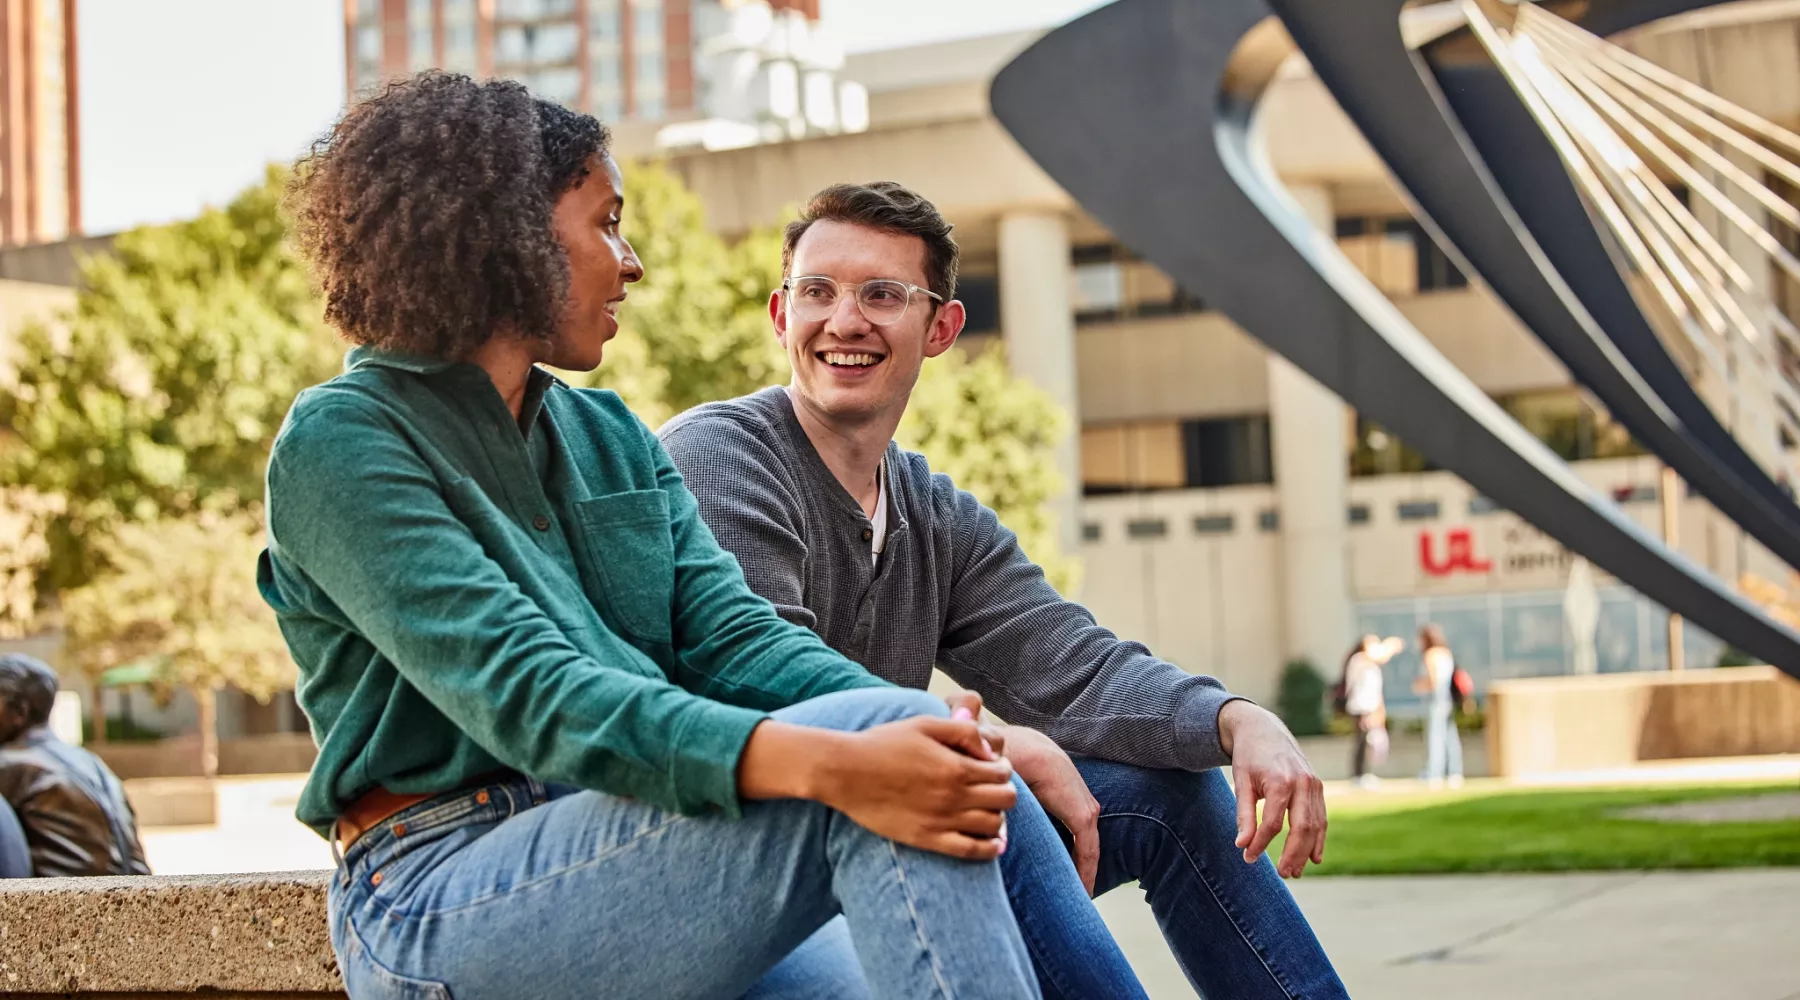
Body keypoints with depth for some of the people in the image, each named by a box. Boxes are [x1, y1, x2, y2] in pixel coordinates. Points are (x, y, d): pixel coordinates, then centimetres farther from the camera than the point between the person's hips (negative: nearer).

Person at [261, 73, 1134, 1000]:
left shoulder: (612, 438, 18)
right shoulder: (340, 444, -6)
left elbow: (732, 638, 6)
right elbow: (522, 693, -19)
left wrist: (929, 729, -16)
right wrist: (826, 763, -32)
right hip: (442, 906, -6)